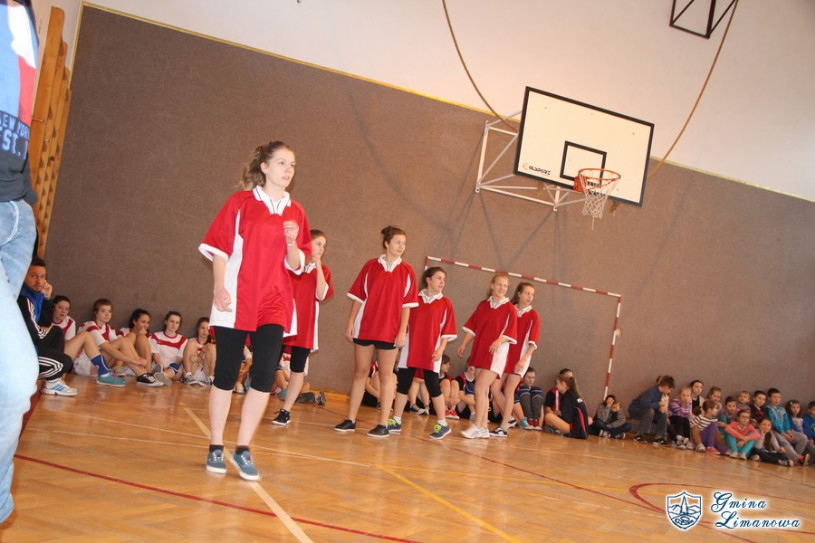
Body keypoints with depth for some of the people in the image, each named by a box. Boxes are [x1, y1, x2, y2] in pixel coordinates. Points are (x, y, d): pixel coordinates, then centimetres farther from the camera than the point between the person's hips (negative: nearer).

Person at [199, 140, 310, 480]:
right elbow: (220, 247, 0)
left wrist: (292, 242, -8)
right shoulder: (241, 201, 2)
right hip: (235, 301, -2)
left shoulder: (295, 212, 10)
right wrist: (219, 287, -10)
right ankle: (216, 447, 16)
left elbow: (295, 265, 11)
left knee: (264, 376, -6)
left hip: (274, 304, 3)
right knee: (226, 374, 2)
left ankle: (243, 449, 7)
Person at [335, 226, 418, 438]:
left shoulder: (407, 271, 1)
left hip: (389, 331, -1)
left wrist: (402, 331, -7)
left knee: (386, 375, 3)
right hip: (364, 327, 1)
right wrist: (350, 322, -1)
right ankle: (351, 420, 14)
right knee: (360, 372, 7)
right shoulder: (371, 266, 4)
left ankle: (383, 424, 7)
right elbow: (358, 297, 5)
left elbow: (407, 305, 0)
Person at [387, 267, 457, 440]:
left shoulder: (445, 303, 2)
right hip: (410, 349, 3)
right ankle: (396, 422, 12)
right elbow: (404, 322, 12)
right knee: (402, 384, 3)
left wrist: (441, 348, -9)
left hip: (431, 352, -2)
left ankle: (442, 424, 10)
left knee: (433, 386, -1)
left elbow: (447, 329, 0)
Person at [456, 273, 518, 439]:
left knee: (480, 388, -14)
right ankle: (483, 428, 14)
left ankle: (477, 426, -7)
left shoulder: (510, 308, -2)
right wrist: (464, 344, 5)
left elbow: (510, 332, -7)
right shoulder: (483, 305, 11)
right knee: (483, 391, 8)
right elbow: (472, 326, 13)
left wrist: (498, 341, -23)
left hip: (497, 352, -5)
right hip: (479, 351, 5)